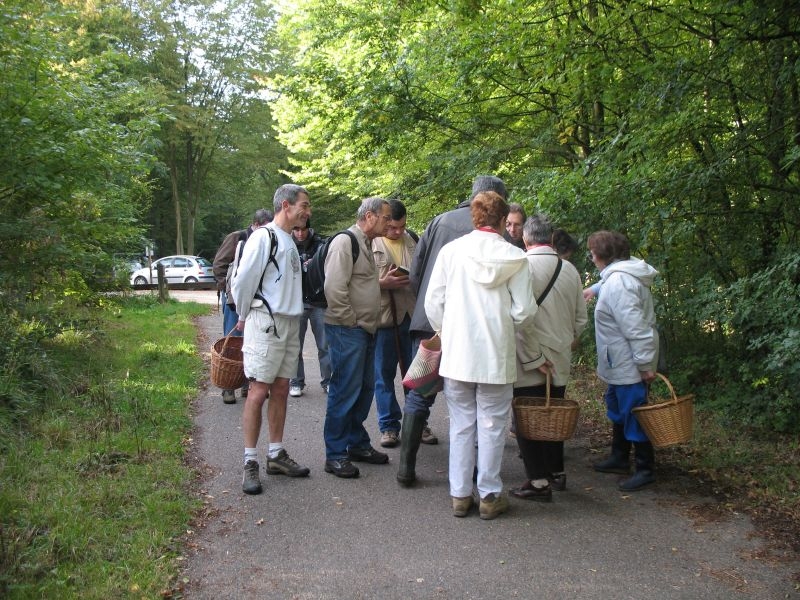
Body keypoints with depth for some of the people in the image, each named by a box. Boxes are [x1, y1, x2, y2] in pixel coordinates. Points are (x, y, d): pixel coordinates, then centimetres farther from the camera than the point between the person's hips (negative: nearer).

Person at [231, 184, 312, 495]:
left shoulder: (289, 241, 15)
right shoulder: (264, 237, -12)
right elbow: (243, 280, -12)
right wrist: (246, 316, 0)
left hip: (290, 324, 8)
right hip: (266, 323, -8)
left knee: (281, 390, 11)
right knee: (259, 390, -6)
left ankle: (276, 455, 20)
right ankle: (250, 462, 0)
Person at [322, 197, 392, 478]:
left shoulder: (366, 244, 17)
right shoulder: (345, 242, -14)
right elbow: (334, 288, -21)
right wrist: (350, 321, -15)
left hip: (365, 329, 10)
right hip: (347, 331, -10)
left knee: (364, 389, 14)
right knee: (345, 391, -5)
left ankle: (357, 443, 27)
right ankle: (335, 454, 3)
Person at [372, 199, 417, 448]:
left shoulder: (412, 241, 9)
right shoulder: (370, 244, -3)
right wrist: (384, 282, -18)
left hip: (411, 315, 3)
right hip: (383, 316, -3)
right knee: (384, 374, 6)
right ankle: (388, 426, 15)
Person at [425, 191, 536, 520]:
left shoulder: (452, 251, -3)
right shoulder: (514, 257, -6)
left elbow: (433, 303, -1)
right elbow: (524, 310, -6)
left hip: (457, 353, 2)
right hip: (496, 356, -1)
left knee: (461, 425, 11)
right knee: (492, 425, 9)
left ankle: (460, 494, 17)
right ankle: (490, 495, 15)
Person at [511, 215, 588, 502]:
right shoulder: (570, 269, 4)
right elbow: (581, 318, 11)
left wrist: (533, 358, -13)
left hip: (528, 363, -6)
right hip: (559, 360, 6)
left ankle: (539, 481, 5)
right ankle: (557, 472, 27)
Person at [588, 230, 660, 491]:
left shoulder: (618, 282, -25)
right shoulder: (620, 276, 9)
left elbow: (635, 327, -28)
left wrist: (645, 364, -25)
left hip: (629, 366, -11)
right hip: (621, 364, 11)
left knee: (633, 413, -1)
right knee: (618, 410, 22)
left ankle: (645, 469, 10)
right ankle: (619, 458, 37)